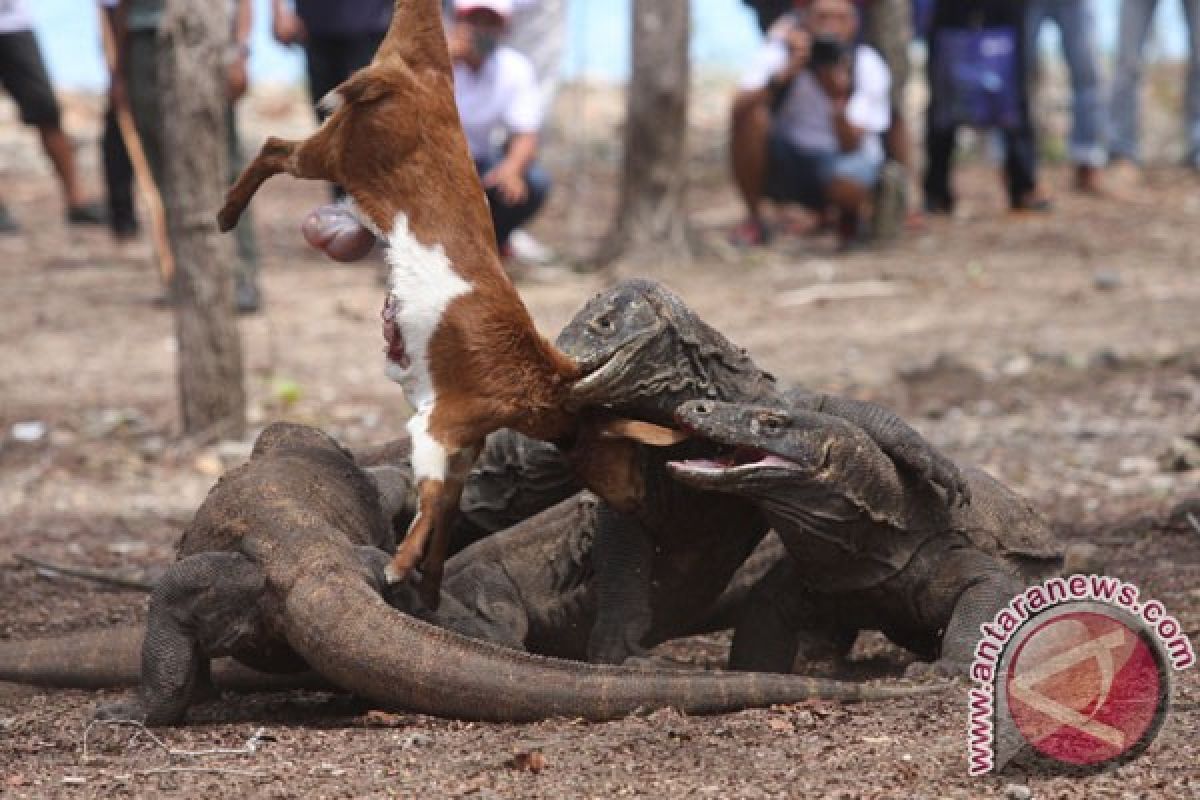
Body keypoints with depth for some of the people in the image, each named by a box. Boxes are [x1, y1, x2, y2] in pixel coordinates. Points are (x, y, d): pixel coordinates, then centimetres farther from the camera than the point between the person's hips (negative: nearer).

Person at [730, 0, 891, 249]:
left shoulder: (869, 68, -18)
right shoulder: (781, 49, -17)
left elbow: (851, 147, -26)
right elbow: (740, 106, -31)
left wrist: (838, 102, -44)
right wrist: (784, 74, -45)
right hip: (784, 161, 2)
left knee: (848, 185, -38)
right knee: (751, 115, -29)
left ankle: (848, 216, 2)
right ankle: (753, 217, -10)